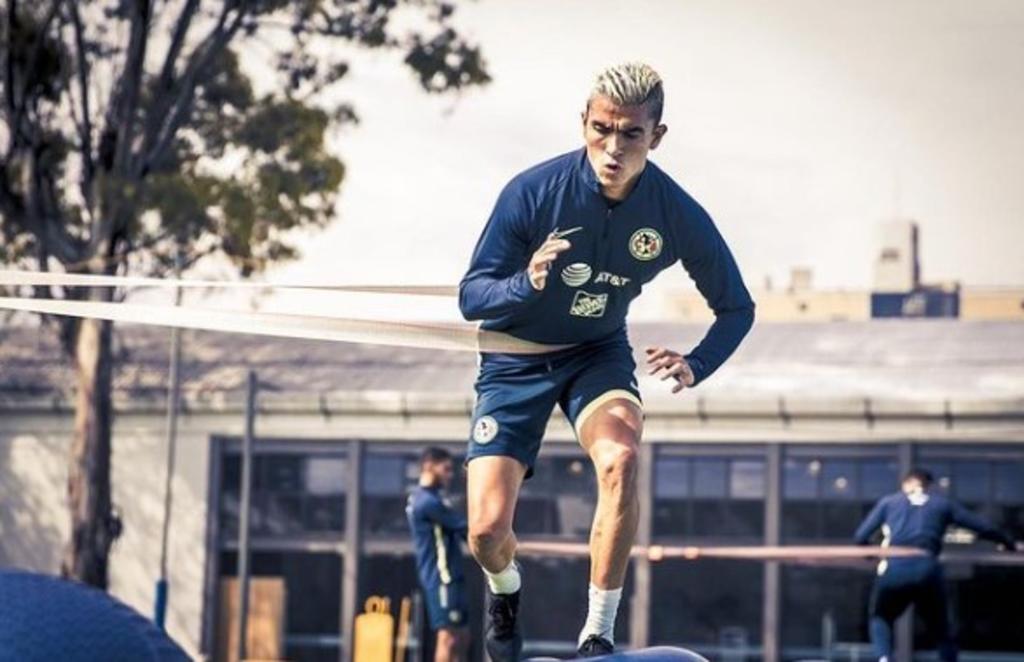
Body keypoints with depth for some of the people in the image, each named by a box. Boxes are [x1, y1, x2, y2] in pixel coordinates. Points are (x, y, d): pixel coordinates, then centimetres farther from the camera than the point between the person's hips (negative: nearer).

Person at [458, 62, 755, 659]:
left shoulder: (678, 215, -19)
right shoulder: (532, 192, -25)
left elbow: (737, 308, -5)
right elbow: (470, 297, -21)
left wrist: (694, 366, -25)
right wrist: (527, 284, -43)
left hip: (599, 354, 1)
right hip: (516, 361, -1)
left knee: (621, 458, -33)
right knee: (487, 532, -11)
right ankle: (506, 588, 29)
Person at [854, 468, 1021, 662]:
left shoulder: (888, 502, 19)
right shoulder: (943, 504, 21)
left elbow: (861, 536, 15)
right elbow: (984, 527, 21)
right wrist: (1010, 544, 36)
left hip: (893, 569, 0)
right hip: (927, 570, 0)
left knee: (880, 618, 21)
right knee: (942, 630, 18)